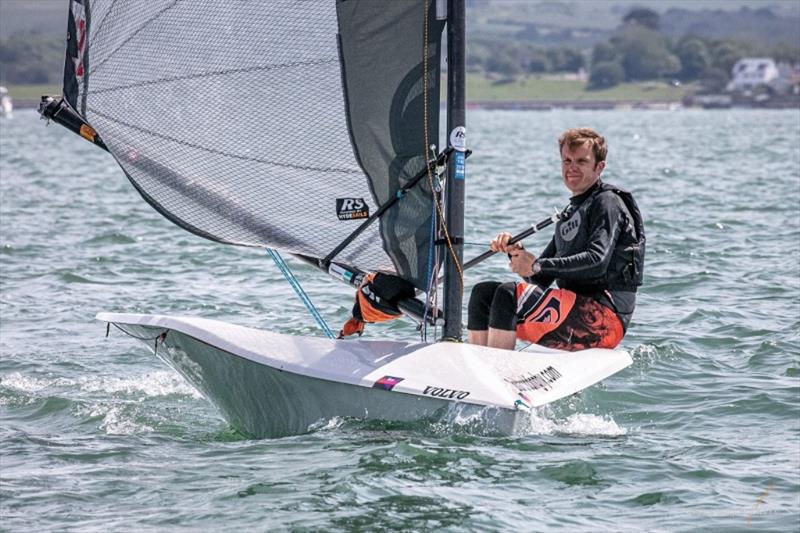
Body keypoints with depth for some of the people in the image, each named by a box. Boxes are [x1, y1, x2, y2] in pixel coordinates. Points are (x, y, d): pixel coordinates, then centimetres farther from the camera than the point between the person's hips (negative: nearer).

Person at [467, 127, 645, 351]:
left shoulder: (607, 203, -4)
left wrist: (537, 265, -18)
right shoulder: (570, 213, 23)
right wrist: (517, 253, 0)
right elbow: (541, 278, 19)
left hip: (604, 317, -9)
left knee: (510, 293, -25)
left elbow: (597, 261, -20)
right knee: (484, 293, 2)